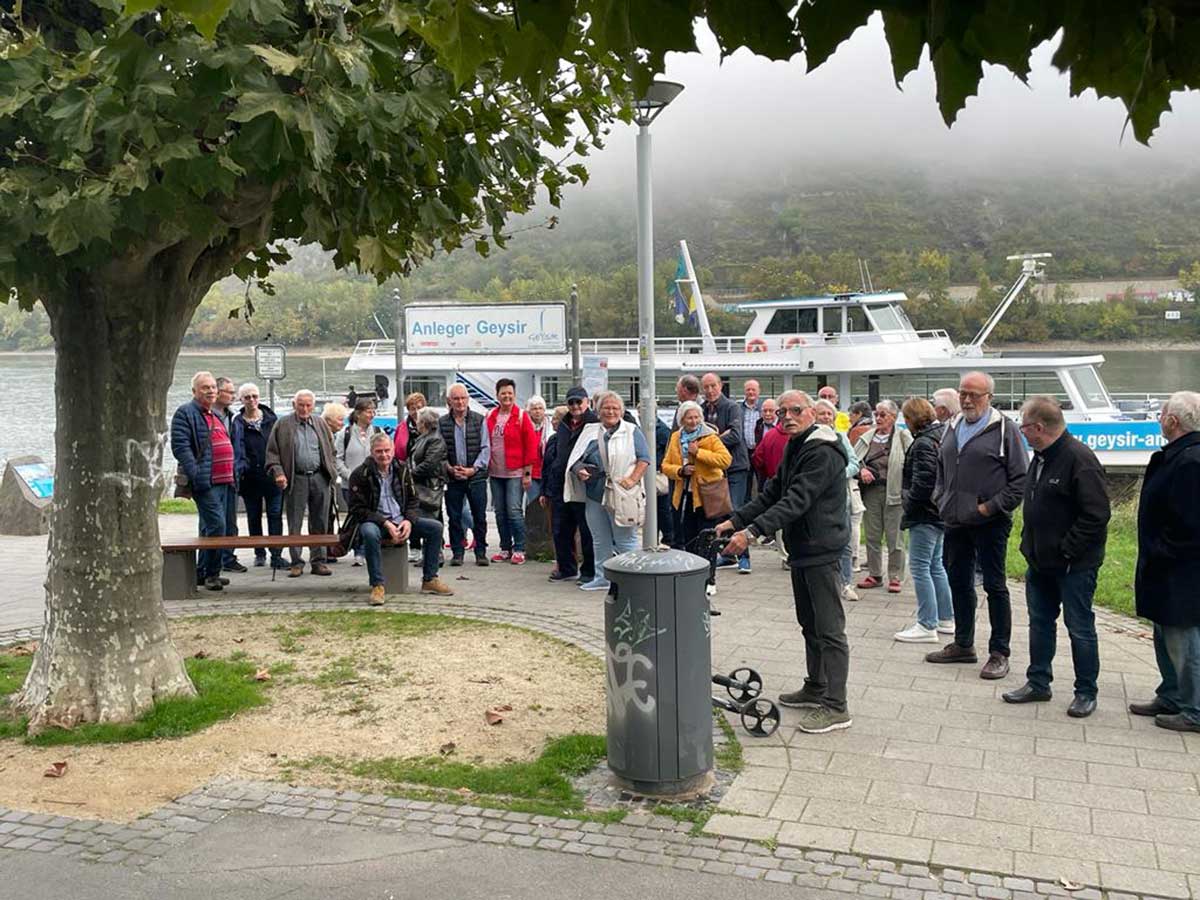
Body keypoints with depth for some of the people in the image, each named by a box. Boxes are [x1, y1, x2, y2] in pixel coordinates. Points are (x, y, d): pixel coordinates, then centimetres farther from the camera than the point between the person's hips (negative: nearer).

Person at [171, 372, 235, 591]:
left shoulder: (216, 416, 22)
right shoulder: (185, 413, -6)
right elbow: (180, 447, -15)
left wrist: (232, 476, 20)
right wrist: (196, 476, -22)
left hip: (222, 481, 9)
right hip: (204, 482, -9)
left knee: (209, 526, 13)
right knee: (217, 524, -14)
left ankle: (202, 573, 20)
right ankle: (211, 574, -5)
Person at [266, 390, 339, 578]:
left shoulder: (321, 424, 12)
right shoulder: (282, 425, 3)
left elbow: (330, 451, 17)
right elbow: (272, 452, 1)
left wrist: (332, 472, 7)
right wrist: (278, 472, -11)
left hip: (320, 478, 3)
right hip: (296, 480, -2)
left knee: (320, 523, 5)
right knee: (294, 524, 1)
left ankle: (318, 561, 12)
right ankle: (296, 563, 7)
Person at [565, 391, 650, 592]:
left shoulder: (632, 431, 4)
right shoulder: (590, 432, 14)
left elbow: (644, 459, -2)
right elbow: (576, 459, 14)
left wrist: (632, 479, -15)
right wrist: (580, 470, -8)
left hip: (621, 495, -4)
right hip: (595, 494, 5)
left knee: (625, 540, -3)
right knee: (600, 539, 11)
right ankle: (602, 578, 20)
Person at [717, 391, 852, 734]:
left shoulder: (823, 452, -18)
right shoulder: (794, 448, 16)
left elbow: (796, 501, -28)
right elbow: (772, 493, 13)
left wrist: (752, 531, -33)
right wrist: (736, 520, 1)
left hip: (821, 551, -10)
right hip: (801, 550, 10)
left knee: (829, 629, -7)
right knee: (809, 624, 19)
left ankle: (836, 706, -3)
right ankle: (816, 689, 31)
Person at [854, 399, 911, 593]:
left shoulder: (903, 437, -1)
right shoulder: (867, 437, 11)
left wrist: (906, 488, -18)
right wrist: (861, 470, -8)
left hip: (893, 492, -4)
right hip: (870, 490, 4)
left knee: (894, 537, 1)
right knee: (872, 536, 10)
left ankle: (895, 577, 10)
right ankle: (874, 574, 21)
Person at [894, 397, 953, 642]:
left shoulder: (924, 443, -17)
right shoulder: (940, 436, 13)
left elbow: (923, 481, -23)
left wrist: (908, 505, -10)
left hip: (925, 514, -10)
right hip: (940, 512, 10)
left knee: (920, 567, -6)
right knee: (935, 565, 17)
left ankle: (927, 626, -4)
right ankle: (946, 619, 24)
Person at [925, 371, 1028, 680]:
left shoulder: (1004, 430, -7)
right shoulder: (952, 428, 12)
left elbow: (1020, 480, -9)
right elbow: (941, 470, 24)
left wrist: (990, 507, -14)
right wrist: (941, 500, 10)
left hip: (990, 524, -7)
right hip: (955, 523, 7)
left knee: (995, 586, 1)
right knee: (959, 582, 15)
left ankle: (999, 654, 9)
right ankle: (963, 645, 29)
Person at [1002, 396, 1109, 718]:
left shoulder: (1079, 459, -20)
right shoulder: (1041, 457, 9)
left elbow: (1096, 514, -23)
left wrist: (1066, 551, -20)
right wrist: (1030, 544, 10)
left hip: (1074, 565, -9)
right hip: (1040, 561, 9)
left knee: (1080, 628, 3)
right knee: (1040, 622, 16)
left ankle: (1086, 693, 16)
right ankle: (1038, 683, 27)